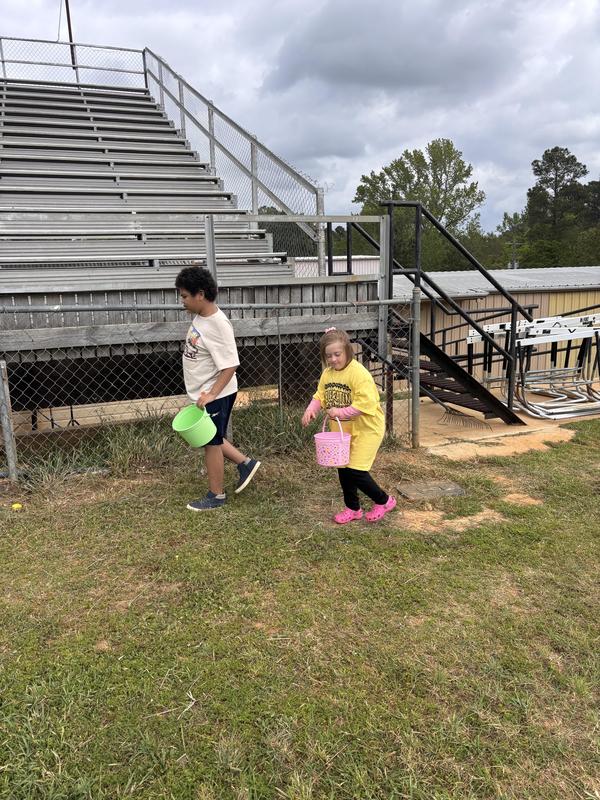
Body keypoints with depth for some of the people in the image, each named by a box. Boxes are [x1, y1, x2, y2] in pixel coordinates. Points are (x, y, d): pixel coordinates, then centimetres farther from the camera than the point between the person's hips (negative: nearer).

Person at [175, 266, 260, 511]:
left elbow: (230, 366, -25)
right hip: (203, 393, 9)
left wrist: (211, 394, -29)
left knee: (211, 443, 5)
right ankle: (245, 463, 34)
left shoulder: (218, 325, -25)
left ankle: (216, 496, 22)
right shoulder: (200, 316, 2)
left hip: (215, 395, -9)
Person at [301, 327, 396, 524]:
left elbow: (365, 404, -27)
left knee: (356, 470, -9)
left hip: (366, 429, -7)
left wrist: (341, 412, -28)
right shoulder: (327, 373, 2)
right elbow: (320, 396, 7)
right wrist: (311, 410, -12)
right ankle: (353, 508, 32)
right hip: (341, 431, 8)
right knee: (343, 469, 13)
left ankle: (384, 500, 15)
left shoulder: (359, 373, -22)